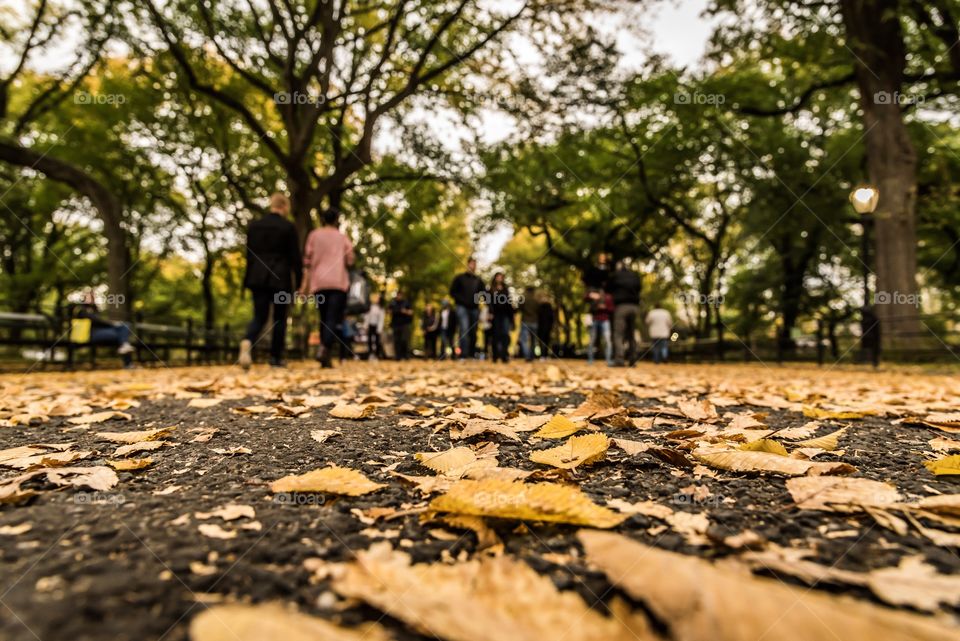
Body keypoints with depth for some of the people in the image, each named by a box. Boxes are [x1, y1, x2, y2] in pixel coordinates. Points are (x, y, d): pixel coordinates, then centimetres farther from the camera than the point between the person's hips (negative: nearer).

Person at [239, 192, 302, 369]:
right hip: (281, 279, -3)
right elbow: (295, 257, -5)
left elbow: (249, 254, 12)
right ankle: (275, 358, 13)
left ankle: (247, 342, -22)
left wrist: (248, 280, 18)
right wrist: (297, 282, 2)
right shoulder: (288, 227, -5)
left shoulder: (253, 225, 7)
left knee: (259, 316, 7)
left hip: (257, 277, 3)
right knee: (279, 318, 8)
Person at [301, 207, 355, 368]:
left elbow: (307, 260, 3)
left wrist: (305, 283, 4)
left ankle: (326, 358, 10)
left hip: (318, 282, 2)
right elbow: (350, 262, 1)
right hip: (338, 283, -2)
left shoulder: (314, 235, 10)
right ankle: (324, 350, -31)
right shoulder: (343, 237, 9)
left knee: (324, 319, 12)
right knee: (334, 319, -9)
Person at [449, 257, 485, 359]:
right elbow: (452, 292, 4)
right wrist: (462, 300, -9)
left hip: (474, 309, 4)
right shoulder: (460, 278, 7)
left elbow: (482, 293, 21)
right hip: (462, 308, -4)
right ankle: (464, 355, -20)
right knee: (464, 330, -17)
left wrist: (478, 300, 0)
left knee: (473, 332, 5)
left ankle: (471, 354, 13)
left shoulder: (479, 280, 16)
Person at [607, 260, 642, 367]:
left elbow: (608, 289, 12)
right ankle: (632, 358, 9)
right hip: (634, 306, 4)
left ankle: (619, 360, -15)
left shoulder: (615, 275, 5)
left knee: (618, 334, -6)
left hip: (621, 306, -4)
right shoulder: (635, 275, 17)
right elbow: (639, 288, 17)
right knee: (631, 333, 13)